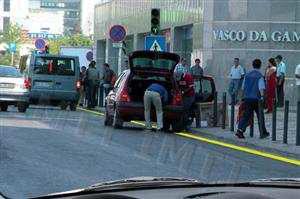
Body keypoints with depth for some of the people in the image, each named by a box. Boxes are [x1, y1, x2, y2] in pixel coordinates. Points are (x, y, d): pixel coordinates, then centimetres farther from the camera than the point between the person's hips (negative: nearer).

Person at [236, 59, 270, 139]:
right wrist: (262, 96, -10)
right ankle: (263, 133, 17)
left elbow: (243, 87, 15)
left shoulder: (247, 75, 9)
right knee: (260, 116, 9)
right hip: (256, 99, -4)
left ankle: (240, 130, -13)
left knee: (246, 115, 3)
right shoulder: (260, 76, -8)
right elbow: (261, 88, -16)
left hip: (247, 98, 4)